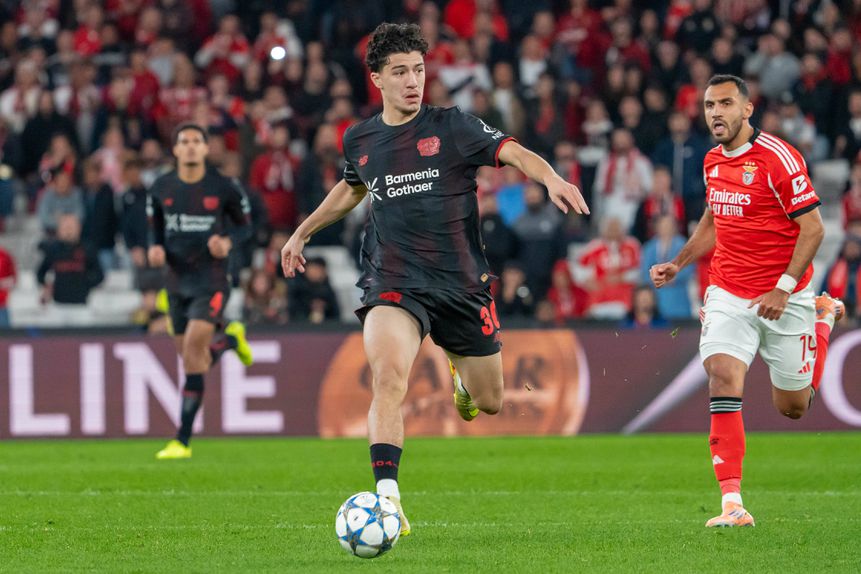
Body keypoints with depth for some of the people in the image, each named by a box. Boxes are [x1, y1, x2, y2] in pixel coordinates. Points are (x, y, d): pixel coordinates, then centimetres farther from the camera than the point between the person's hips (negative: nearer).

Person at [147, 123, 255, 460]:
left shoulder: (223, 188, -5)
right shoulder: (161, 189, 3)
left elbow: (244, 224, 8)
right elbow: (155, 229, 15)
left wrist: (229, 242, -13)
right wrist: (155, 249, -7)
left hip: (211, 281, -4)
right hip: (177, 281, 4)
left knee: (192, 352, -18)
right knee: (197, 363, 8)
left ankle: (183, 441, -14)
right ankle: (231, 340, 45)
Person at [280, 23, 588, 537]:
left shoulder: (451, 127, -4)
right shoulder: (359, 141, 6)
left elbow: (513, 152, -17)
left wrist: (551, 179, -37)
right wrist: (303, 233, 37)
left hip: (461, 282, 0)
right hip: (393, 281, 0)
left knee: (490, 403, 12)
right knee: (390, 376, -28)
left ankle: (463, 377, 51)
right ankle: (388, 499, -29)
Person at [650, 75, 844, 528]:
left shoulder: (778, 158, -16)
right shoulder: (713, 162, 5)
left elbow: (813, 228, -16)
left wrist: (783, 289, -22)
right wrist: (678, 264, 12)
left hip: (784, 298, -4)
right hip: (729, 294, 4)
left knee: (793, 406, 10)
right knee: (723, 376, -20)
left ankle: (825, 317, 40)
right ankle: (732, 502, -22)